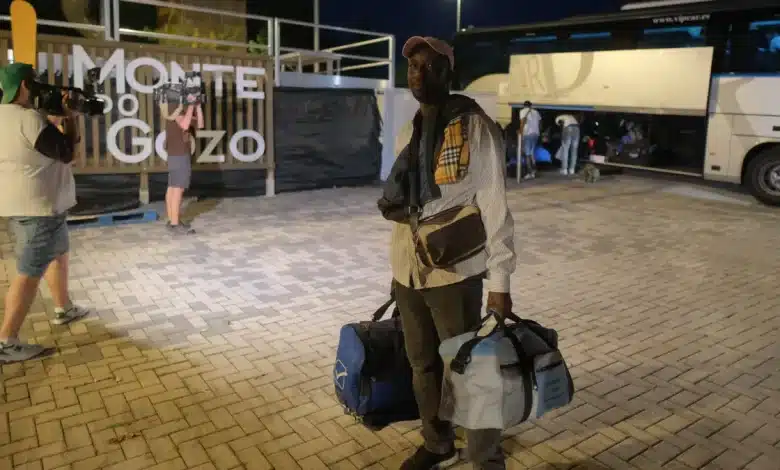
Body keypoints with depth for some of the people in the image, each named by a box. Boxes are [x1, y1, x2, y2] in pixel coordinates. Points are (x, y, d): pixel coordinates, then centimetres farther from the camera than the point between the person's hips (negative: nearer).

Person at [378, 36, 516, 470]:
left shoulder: (476, 127, -9)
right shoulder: (407, 133, 11)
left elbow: (495, 207, -12)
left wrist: (500, 282, -16)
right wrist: (399, 264, 16)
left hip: (454, 272, -6)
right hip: (407, 271, 6)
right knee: (423, 367, 17)